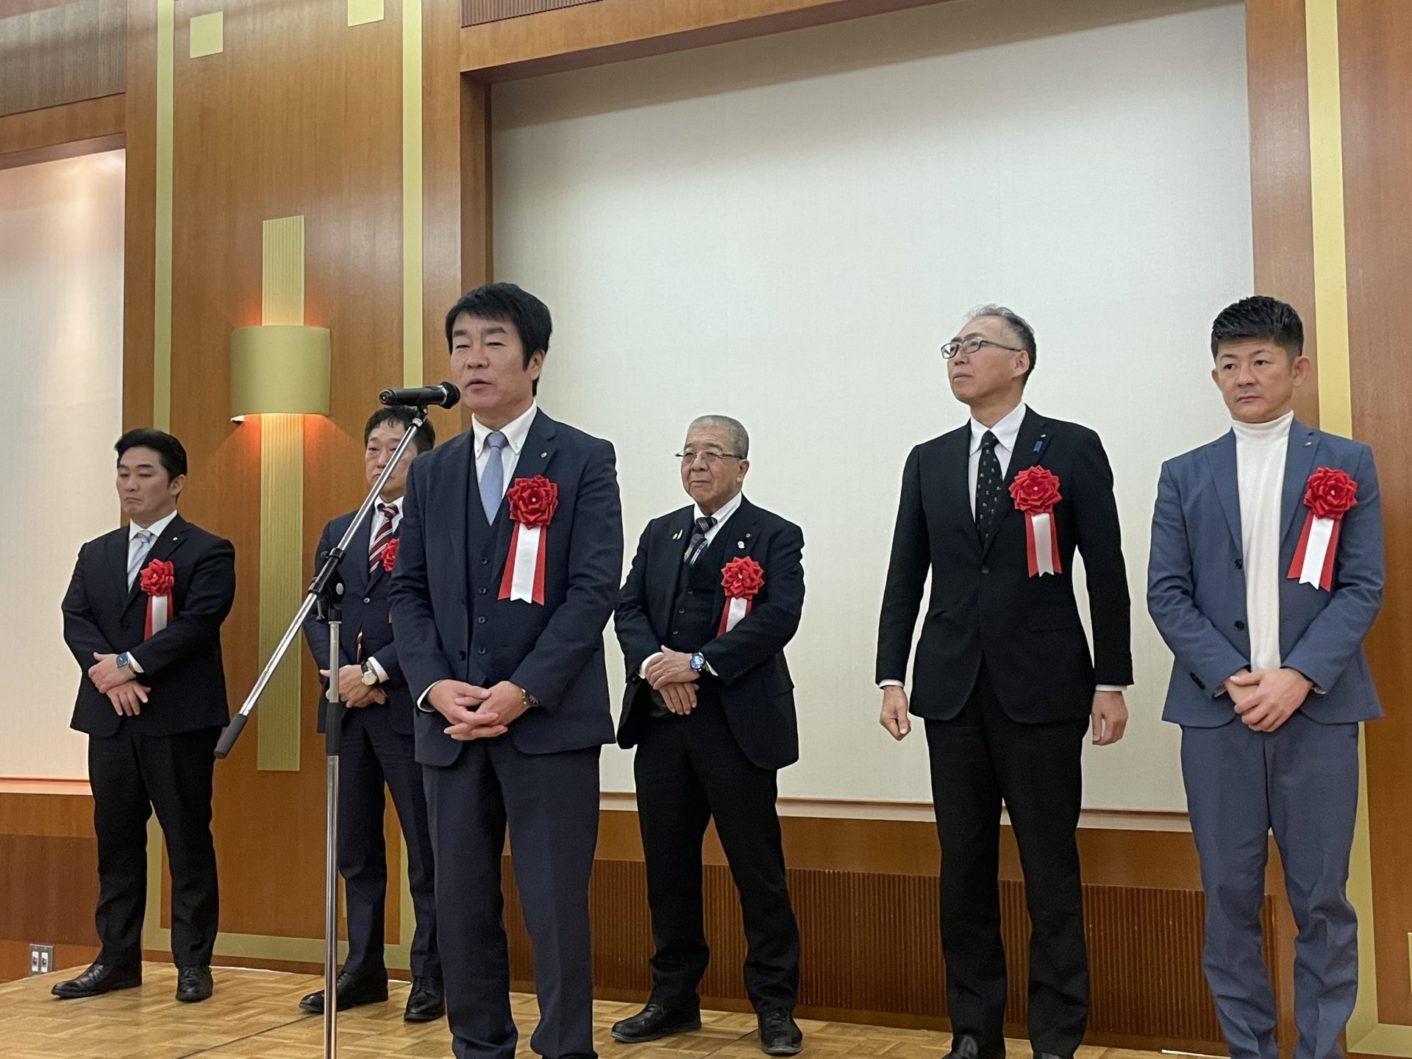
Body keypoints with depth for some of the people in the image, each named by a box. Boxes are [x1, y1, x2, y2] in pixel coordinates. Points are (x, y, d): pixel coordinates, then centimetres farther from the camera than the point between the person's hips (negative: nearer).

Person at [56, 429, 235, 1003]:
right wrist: (107, 672, -12)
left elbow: (197, 624, -14)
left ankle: (193, 963, 9)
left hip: (179, 719, -5)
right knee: (115, 841, 10)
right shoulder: (95, 554, 17)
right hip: (110, 719, 5)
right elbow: (74, 620, 5)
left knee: (188, 841, 1)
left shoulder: (207, 552, -1)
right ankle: (117, 959, 19)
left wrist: (130, 664, -17)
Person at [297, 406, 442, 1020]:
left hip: (409, 706, -6)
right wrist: (339, 672, -6)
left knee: (426, 848, 0)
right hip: (347, 708, 6)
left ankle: (430, 976, 8)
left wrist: (375, 672, -15)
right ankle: (362, 970, 21)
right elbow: (317, 614, 12)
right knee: (355, 848, 12)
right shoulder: (339, 532, 17)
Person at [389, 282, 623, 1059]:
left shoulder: (583, 461, 0)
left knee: (555, 907, -2)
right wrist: (433, 686, -7)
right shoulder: (431, 471, 14)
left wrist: (523, 690, -16)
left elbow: (594, 588, -8)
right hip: (450, 724, 4)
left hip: (550, 720, -4)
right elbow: (408, 591, 10)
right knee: (461, 905, 9)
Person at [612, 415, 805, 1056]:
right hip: (660, 722, 5)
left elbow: (780, 616, -13)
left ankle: (775, 1007, 12)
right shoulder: (659, 534, 17)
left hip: (736, 725, -5)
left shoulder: (774, 537, 1)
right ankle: (674, 997, 23)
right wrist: (655, 663, -13)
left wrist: (698, 664, -19)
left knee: (758, 869, 0)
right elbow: (628, 610, 7)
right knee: (667, 867, 11)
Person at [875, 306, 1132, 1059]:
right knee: (963, 868, 8)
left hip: (1042, 686, -3)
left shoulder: (1072, 449, 0)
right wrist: (891, 676, 3)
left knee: (1050, 869, 1)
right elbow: (905, 576, 10)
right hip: (953, 688, 4)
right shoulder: (928, 460, 11)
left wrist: (1112, 681, -5)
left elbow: (1106, 572, -2)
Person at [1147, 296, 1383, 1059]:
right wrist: (1231, 678, -10)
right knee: (1230, 898, 5)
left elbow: (1362, 587, 0)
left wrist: (1300, 677, -13)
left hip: (1318, 708, -1)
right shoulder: (1184, 475, 10)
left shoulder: (1348, 464, 8)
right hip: (1216, 711, 1)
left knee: (1321, 900, 2)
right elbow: (1167, 594, 4)